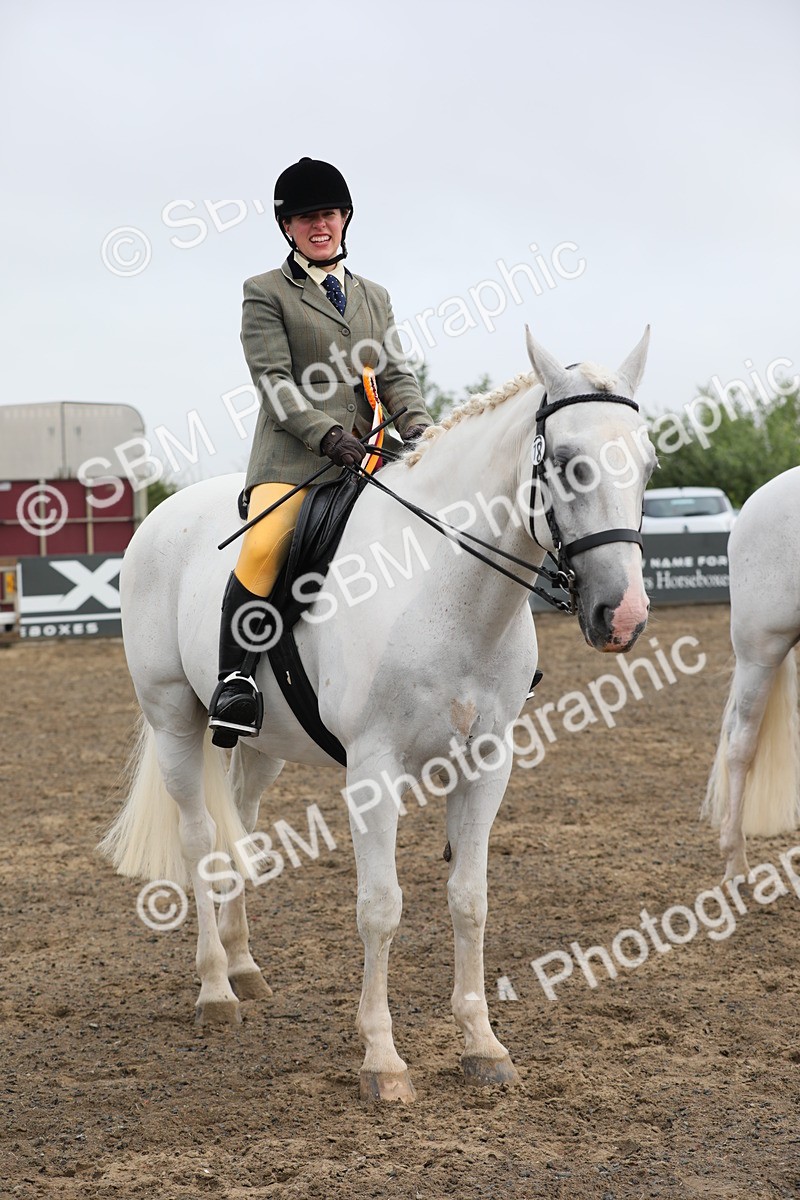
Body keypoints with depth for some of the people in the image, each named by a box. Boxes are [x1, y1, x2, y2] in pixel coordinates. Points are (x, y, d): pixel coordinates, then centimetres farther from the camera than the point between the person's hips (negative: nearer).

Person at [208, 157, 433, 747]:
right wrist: (329, 434, -19)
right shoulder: (266, 292, 6)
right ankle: (235, 678, -26)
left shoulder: (375, 296, 24)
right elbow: (275, 381, -5)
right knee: (264, 546, -31)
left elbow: (396, 374, 15)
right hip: (292, 456, -5)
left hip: (366, 454, 5)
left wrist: (419, 429, -6)